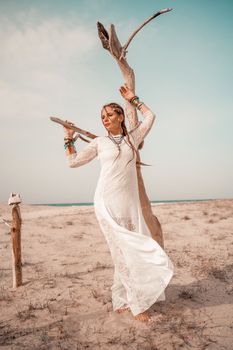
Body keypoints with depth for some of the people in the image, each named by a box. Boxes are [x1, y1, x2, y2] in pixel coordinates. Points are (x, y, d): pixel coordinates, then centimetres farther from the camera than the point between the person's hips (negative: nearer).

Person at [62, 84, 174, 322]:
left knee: (138, 249, 2)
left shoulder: (132, 137, 15)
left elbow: (150, 116, 25)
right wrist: (69, 138, 13)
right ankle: (136, 305, 8)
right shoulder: (99, 142, 11)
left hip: (130, 202, 3)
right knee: (124, 250, -4)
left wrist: (133, 99, 25)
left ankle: (122, 301, 18)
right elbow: (73, 161, 17)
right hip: (107, 203, -3)